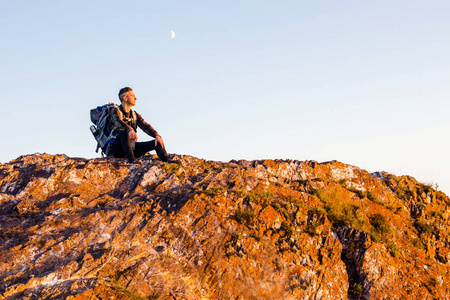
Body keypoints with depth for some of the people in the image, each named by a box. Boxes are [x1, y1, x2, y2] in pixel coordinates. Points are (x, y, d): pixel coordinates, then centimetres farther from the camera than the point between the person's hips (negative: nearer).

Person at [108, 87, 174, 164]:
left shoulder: (134, 115, 18)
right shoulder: (116, 112, -2)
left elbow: (146, 126, 5)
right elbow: (117, 121, -25)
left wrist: (156, 135, -15)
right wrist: (129, 130, -46)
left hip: (131, 147, 6)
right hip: (117, 148, -6)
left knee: (157, 142, -9)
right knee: (125, 132, -37)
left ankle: (167, 161, -34)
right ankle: (131, 158, -47)